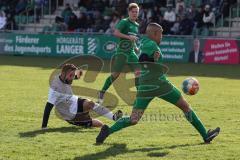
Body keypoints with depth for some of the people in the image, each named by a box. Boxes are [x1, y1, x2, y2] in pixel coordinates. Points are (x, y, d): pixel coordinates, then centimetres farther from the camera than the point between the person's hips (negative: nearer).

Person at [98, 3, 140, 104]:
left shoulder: (136, 25, 15)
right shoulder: (124, 22, -8)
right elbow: (116, 33, -23)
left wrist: (135, 47, 15)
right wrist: (128, 37, -27)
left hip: (131, 53, 6)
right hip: (122, 52, -6)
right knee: (115, 74, -5)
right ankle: (102, 93, 10)